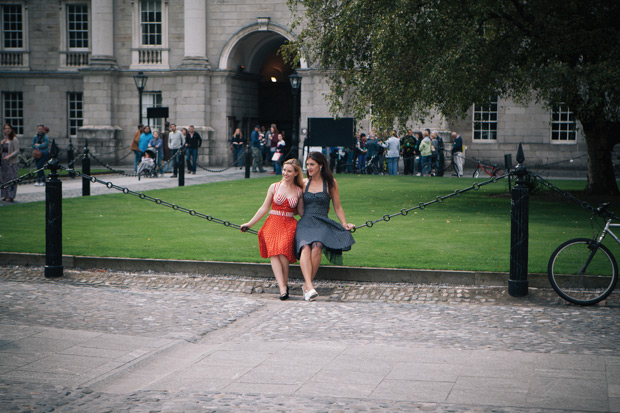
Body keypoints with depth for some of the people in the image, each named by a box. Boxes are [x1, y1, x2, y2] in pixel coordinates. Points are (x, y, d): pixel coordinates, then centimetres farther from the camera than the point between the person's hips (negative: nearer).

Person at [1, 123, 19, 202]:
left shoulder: (14, 139, -9)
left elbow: (17, 151, -12)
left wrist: (9, 156, -24)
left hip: (12, 162, -8)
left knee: (11, 178, -6)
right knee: (4, 178, 8)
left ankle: (11, 196, -3)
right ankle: (6, 195, 14)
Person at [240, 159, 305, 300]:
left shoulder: (299, 191, 10)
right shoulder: (274, 187, 11)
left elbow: (302, 212, 17)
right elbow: (264, 208, 14)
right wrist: (249, 224, 14)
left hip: (289, 225, 0)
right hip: (273, 223, 0)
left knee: (283, 249, -26)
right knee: (274, 252, -22)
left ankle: (285, 283, -13)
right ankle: (282, 288, -30)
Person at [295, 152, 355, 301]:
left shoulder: (330, 183, 12)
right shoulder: (303, 183, 18)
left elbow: (337, 207, 16)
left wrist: (345, 224, 6)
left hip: (322, 223, -1)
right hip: (305, 222, 1)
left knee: (317, 246, -33)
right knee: (305, 247, -31)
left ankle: (306, 286, -26)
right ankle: (310, 287, -44)